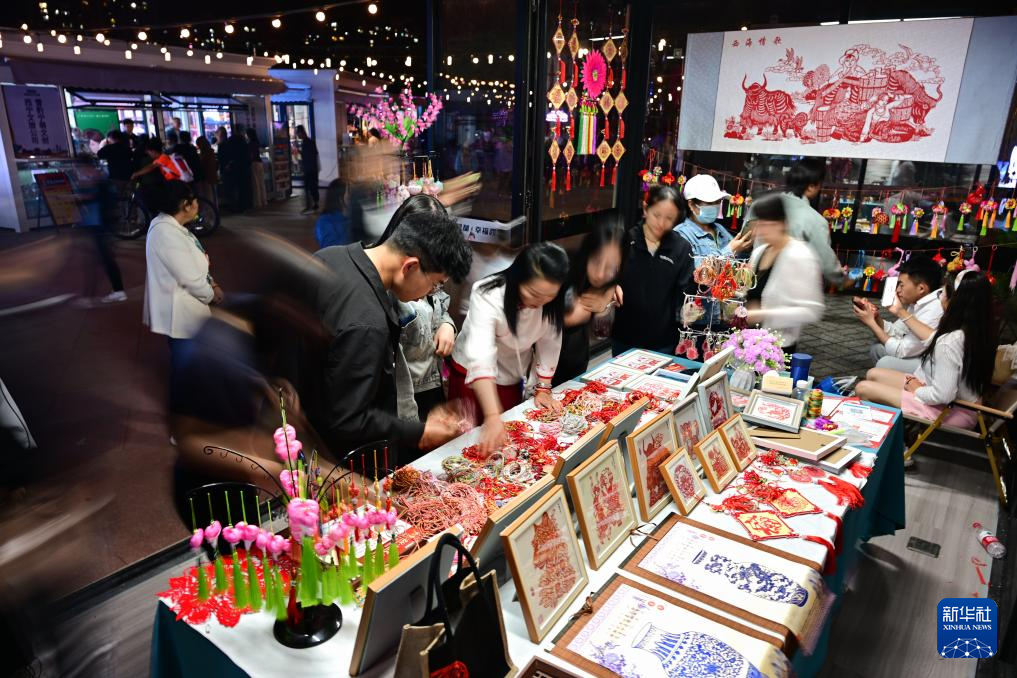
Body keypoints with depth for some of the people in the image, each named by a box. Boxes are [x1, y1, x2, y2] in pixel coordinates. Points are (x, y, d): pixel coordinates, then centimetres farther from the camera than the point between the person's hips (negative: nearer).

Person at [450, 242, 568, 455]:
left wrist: (543, 389, -7)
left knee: (509, 436, 16)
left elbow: (550, 344, -8)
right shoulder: (487, 296, -34)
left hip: (512, 376, 4)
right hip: (473, 374, -4)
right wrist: (492, 417, -53)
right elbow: (480, 356, -44)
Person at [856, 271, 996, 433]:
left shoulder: (950, 342, -32)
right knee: (873, 374, 15)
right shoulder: (978, 331, -4)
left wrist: (915, 390, -11)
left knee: (863, 389, -7)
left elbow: (941, 395, -30)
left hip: (949, 412, -10)